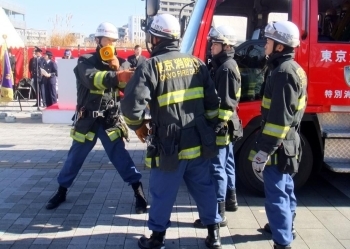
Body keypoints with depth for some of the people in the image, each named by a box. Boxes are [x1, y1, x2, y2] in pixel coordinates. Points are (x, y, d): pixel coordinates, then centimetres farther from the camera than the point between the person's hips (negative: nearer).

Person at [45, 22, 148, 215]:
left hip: (110, 120, 2)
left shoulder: (115, 63, 7)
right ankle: (61, 191, 27)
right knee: (75, 157, 10)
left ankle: (139, 191, 2)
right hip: (87, 120, -1)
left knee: (120, 155, -4)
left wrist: (117, 68, -19)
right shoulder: (85, 61, -7)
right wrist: (117, 76, -48)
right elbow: (92, 78, -31)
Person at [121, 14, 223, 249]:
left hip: (170, 146, -5)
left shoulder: (152, 65, -12)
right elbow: (213, 102, 9)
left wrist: (139, 126, 0)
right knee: (205, 188, 17)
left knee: (163, 193, 10)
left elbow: (132, 104, -19)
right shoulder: (196, 63, 6)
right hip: (199, 143, 5)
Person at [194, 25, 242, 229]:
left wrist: (218, 125, -24)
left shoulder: (226, 68, -18)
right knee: (227, 163, 21)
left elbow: (225, 102, -23)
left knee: (216, 168, -8)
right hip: (225, 124, 11)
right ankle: (230, 199, 36)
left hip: (221, 125, -11)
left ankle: (218, 214, -4)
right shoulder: (224, 65, 14)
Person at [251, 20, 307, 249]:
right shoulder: (294, 69, 12)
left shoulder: (283, 72, -20)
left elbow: (279, 117, -25)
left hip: (278, 146, -11)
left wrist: (263, 150, -23)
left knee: (276, 194, -7)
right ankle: (286, 226, 40)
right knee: (285, 188, 23)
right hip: (288, 142, 11)